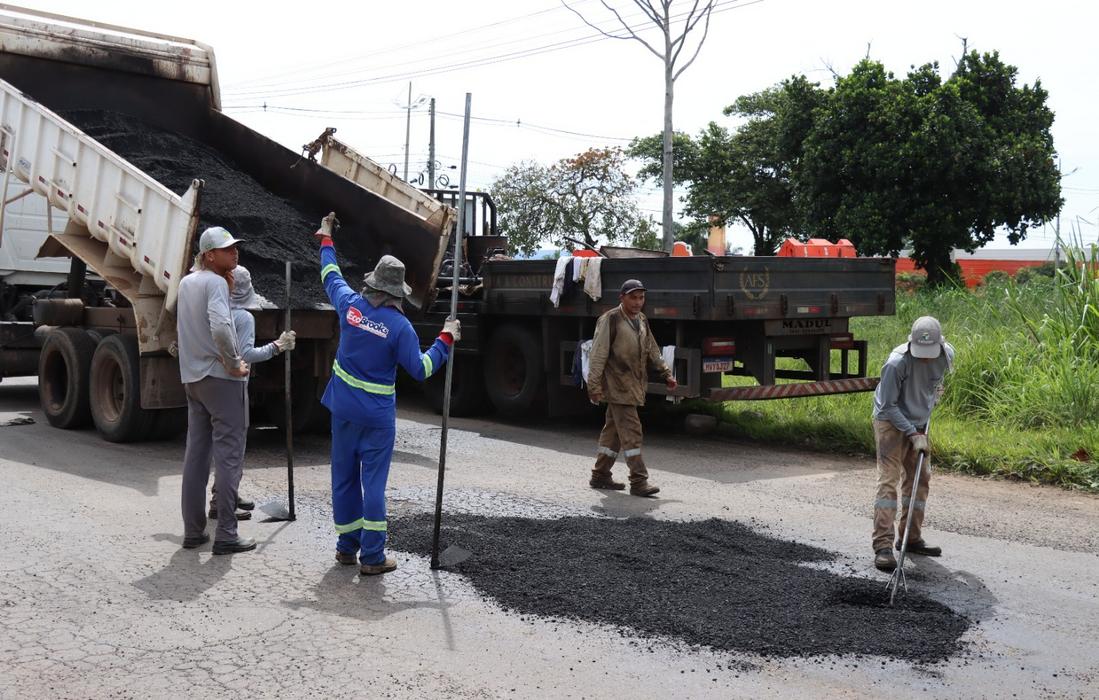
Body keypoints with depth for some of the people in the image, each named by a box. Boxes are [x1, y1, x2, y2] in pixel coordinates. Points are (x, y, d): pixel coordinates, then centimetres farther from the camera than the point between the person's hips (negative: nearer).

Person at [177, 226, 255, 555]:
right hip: (221, 378, -8)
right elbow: (220, 327, -29)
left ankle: (193, 531, 17)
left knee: (196, 454, 12)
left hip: (192, 377, 8)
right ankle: (226, 535, -2)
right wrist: (235, 363, -16)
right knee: (229, 455, -3)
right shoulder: (215, 282, -14)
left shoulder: (186, 282, 12)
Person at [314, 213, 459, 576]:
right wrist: (446, 339, 0)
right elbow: (421, 369, -10)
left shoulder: (350, 304, -4)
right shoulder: (399, 325, -14)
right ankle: (372, 556, 3)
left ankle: (347, 546, 23)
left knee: (344, 477, 14)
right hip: (377, 415, -4)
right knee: (373, 481, 0)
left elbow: (330, 275, 15)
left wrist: (325, 238, 31)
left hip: (343, 407, 4)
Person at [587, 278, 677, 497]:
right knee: (631, 431, -11)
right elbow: (598, 355, -13)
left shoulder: (642, 321, 13)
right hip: (618, 386, -8)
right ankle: (638, 481, -10)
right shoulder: (610, 320, -11)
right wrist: (594, 386, -16)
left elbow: (652, 351, 23)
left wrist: (666, 373, 15)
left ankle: (600, 475, 23)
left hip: (633, 386, 8)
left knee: (614, 430, 14)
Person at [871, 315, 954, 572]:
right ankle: (883, 546, -14)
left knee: (920, 478, 12)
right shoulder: (897, 363, -30)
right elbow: (888, 405, -21)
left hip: (919, 423, 7)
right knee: (889, 480, -13)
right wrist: (913, 435, -22)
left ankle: (911, 538, 25)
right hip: (891, 423, -6)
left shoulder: (947, 354, -13)